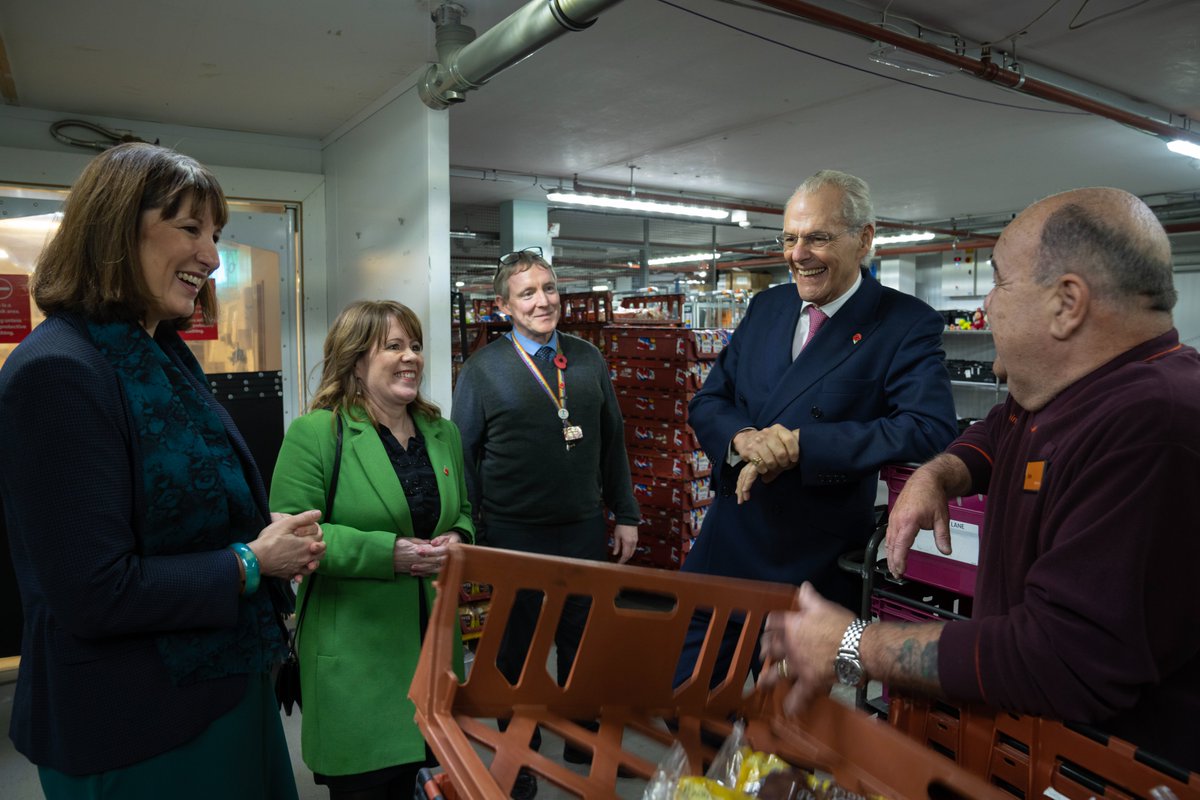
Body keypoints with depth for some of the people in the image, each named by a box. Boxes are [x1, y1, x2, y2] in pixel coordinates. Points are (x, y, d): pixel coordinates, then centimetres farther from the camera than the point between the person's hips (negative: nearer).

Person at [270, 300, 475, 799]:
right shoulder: (315, 432, -11)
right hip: (352, 650, -5)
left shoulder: (442, 432, 9)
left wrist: (457, 540, -4)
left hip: (429, 638, 6)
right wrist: (387, 552, -23)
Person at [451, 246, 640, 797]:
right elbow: (463, 457, -3)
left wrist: (626, 515, 9)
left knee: (583, 640, 16)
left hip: (583, 528, 3)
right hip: (514, 534, -3)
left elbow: (612, 441, 9)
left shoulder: (589, 360, 5)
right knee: (519, 647, 14)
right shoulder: (482, 370, -6)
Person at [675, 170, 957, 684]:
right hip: (727, 544, 5)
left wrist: (799, 444, -25)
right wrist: (742, 439, -17)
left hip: (816, 564, -4)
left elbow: (930, 429, -24)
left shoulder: (907, 324, -9)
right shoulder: (766, 307, 7)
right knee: (681, 693, 14)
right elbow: (707, 403, 6)